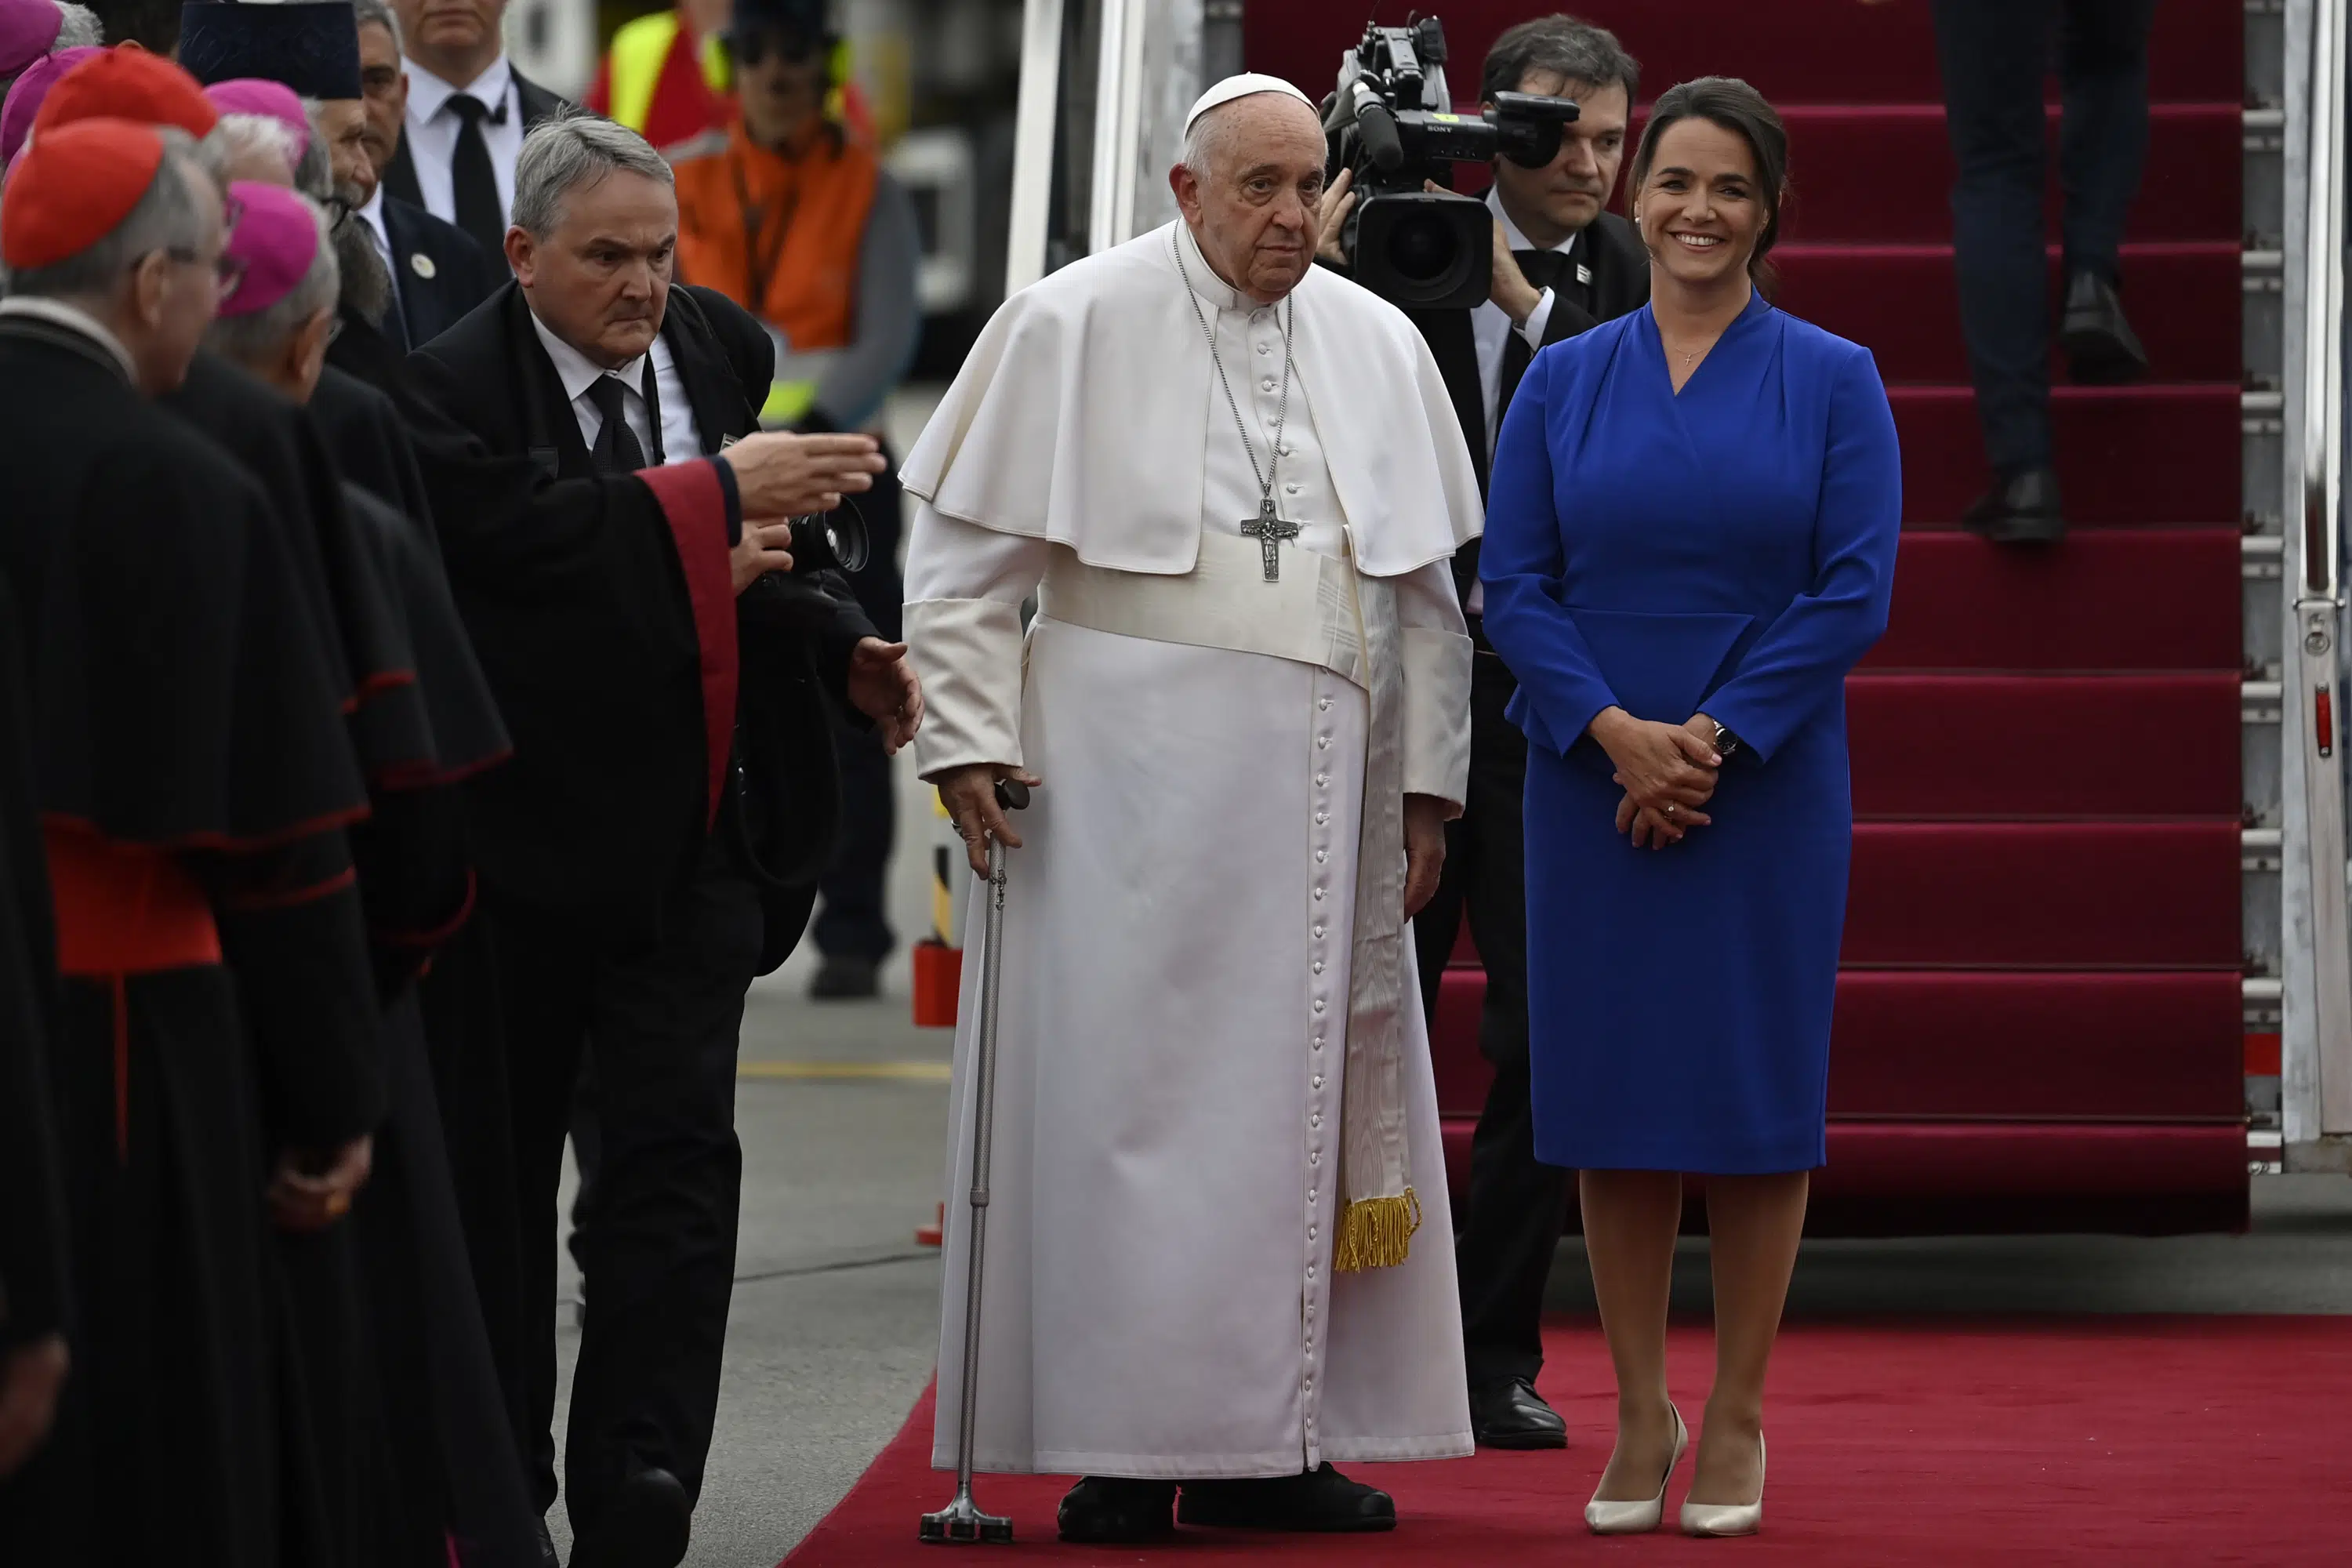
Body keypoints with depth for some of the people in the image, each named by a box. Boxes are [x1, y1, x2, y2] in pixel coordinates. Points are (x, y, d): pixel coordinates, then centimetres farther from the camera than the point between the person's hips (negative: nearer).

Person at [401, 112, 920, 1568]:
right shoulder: (452, 386, -12)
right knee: (500, 1172, 11)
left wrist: (836, 644, 1)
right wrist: (718, 499, -26)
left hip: (686, 839, 3)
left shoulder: (719, 348, 6)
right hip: (523, 835, -3)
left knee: (676, 1171, -4)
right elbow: (528, 535, -27)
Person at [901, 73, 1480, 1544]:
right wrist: (972, 737, -8)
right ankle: (1124, 1449, -2)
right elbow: (966, 554, -1)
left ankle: (1262, 1441, 11)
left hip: (1319, 786, 4)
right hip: (1136, 773, -4)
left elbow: (1426, 588, 15)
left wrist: (1428, 781, 11)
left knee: (1299, 1098, 4)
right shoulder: (1074, 328, -2)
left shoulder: (1378, 347, 11)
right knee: (1129, 1090, -5)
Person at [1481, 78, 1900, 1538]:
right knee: (1615, 1092, 4)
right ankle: (1640, 1417, 13)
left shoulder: (1832, 381, 1)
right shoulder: (1563, 384, 6)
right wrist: (1617, 733, -13)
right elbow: (1514, 587, 1)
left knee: (1756, 1089, 1)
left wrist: (1714, 738, -13)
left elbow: (1855, 594, -6)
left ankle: (1738, 1420, 10)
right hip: (1594, 792, 2)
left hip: (1768, 788, -2)